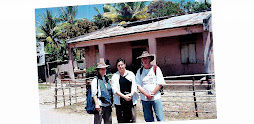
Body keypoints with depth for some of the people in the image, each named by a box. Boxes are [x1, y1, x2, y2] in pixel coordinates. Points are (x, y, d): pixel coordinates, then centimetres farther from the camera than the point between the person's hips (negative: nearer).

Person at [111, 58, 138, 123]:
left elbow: (134, 86, 5)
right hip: (120, 101, -1)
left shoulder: (131, 74, 11)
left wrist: (130, 94, -14)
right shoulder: (115, 76, 7)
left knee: (132, 120, 0)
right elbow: (114, 89, -1)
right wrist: (124, 96, -13)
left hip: (131, 100, 1)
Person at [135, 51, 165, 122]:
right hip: (144, 98, 2)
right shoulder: (140, 71, 7)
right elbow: (138, 85, 2)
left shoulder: (156, 69, 1)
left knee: (160, 119, -4)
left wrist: (152, 94, -11)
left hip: (156, 97, -2)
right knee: (148, 119, 8)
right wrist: (147, 94, -12)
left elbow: (160, 84, -3)